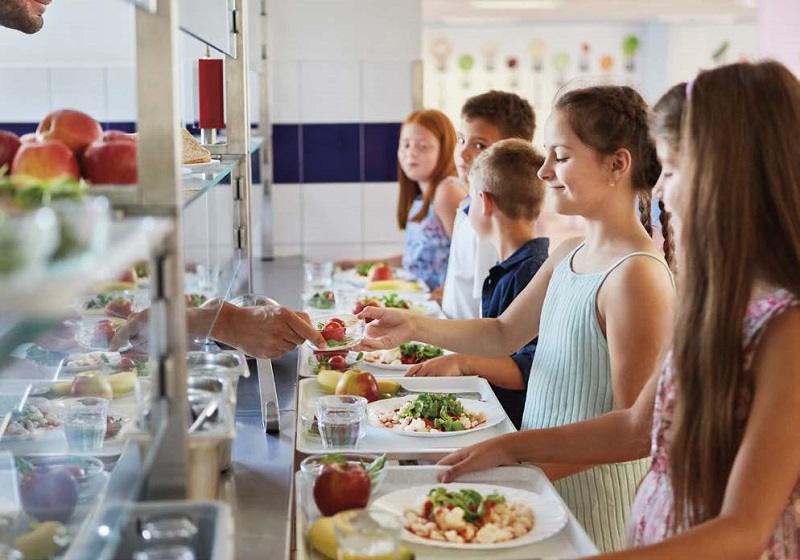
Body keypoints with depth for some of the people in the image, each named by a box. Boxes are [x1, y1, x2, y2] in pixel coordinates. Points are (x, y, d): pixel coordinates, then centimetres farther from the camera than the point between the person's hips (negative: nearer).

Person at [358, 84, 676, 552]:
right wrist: (416, 327, 0)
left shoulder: (637, 275, -22)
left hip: (594, 492, -8)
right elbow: (504, 334, 14)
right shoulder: (568, 256, 5)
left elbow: (632, 426, -21)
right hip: (543, 470, 8)